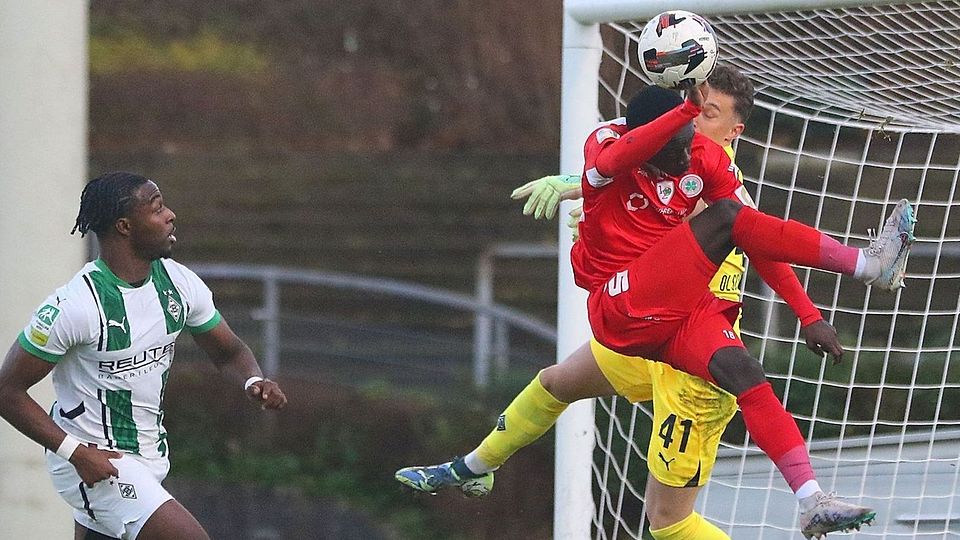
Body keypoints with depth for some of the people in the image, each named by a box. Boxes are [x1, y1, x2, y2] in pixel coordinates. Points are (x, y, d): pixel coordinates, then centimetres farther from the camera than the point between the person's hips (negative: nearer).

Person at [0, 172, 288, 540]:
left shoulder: (180, 282, -1)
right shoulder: (74, 304, -22)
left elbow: (228, 352, 13)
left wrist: (252, 382, -11)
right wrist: (76, 452, -22)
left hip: (149, 455, 8)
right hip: (93, 461, -8)